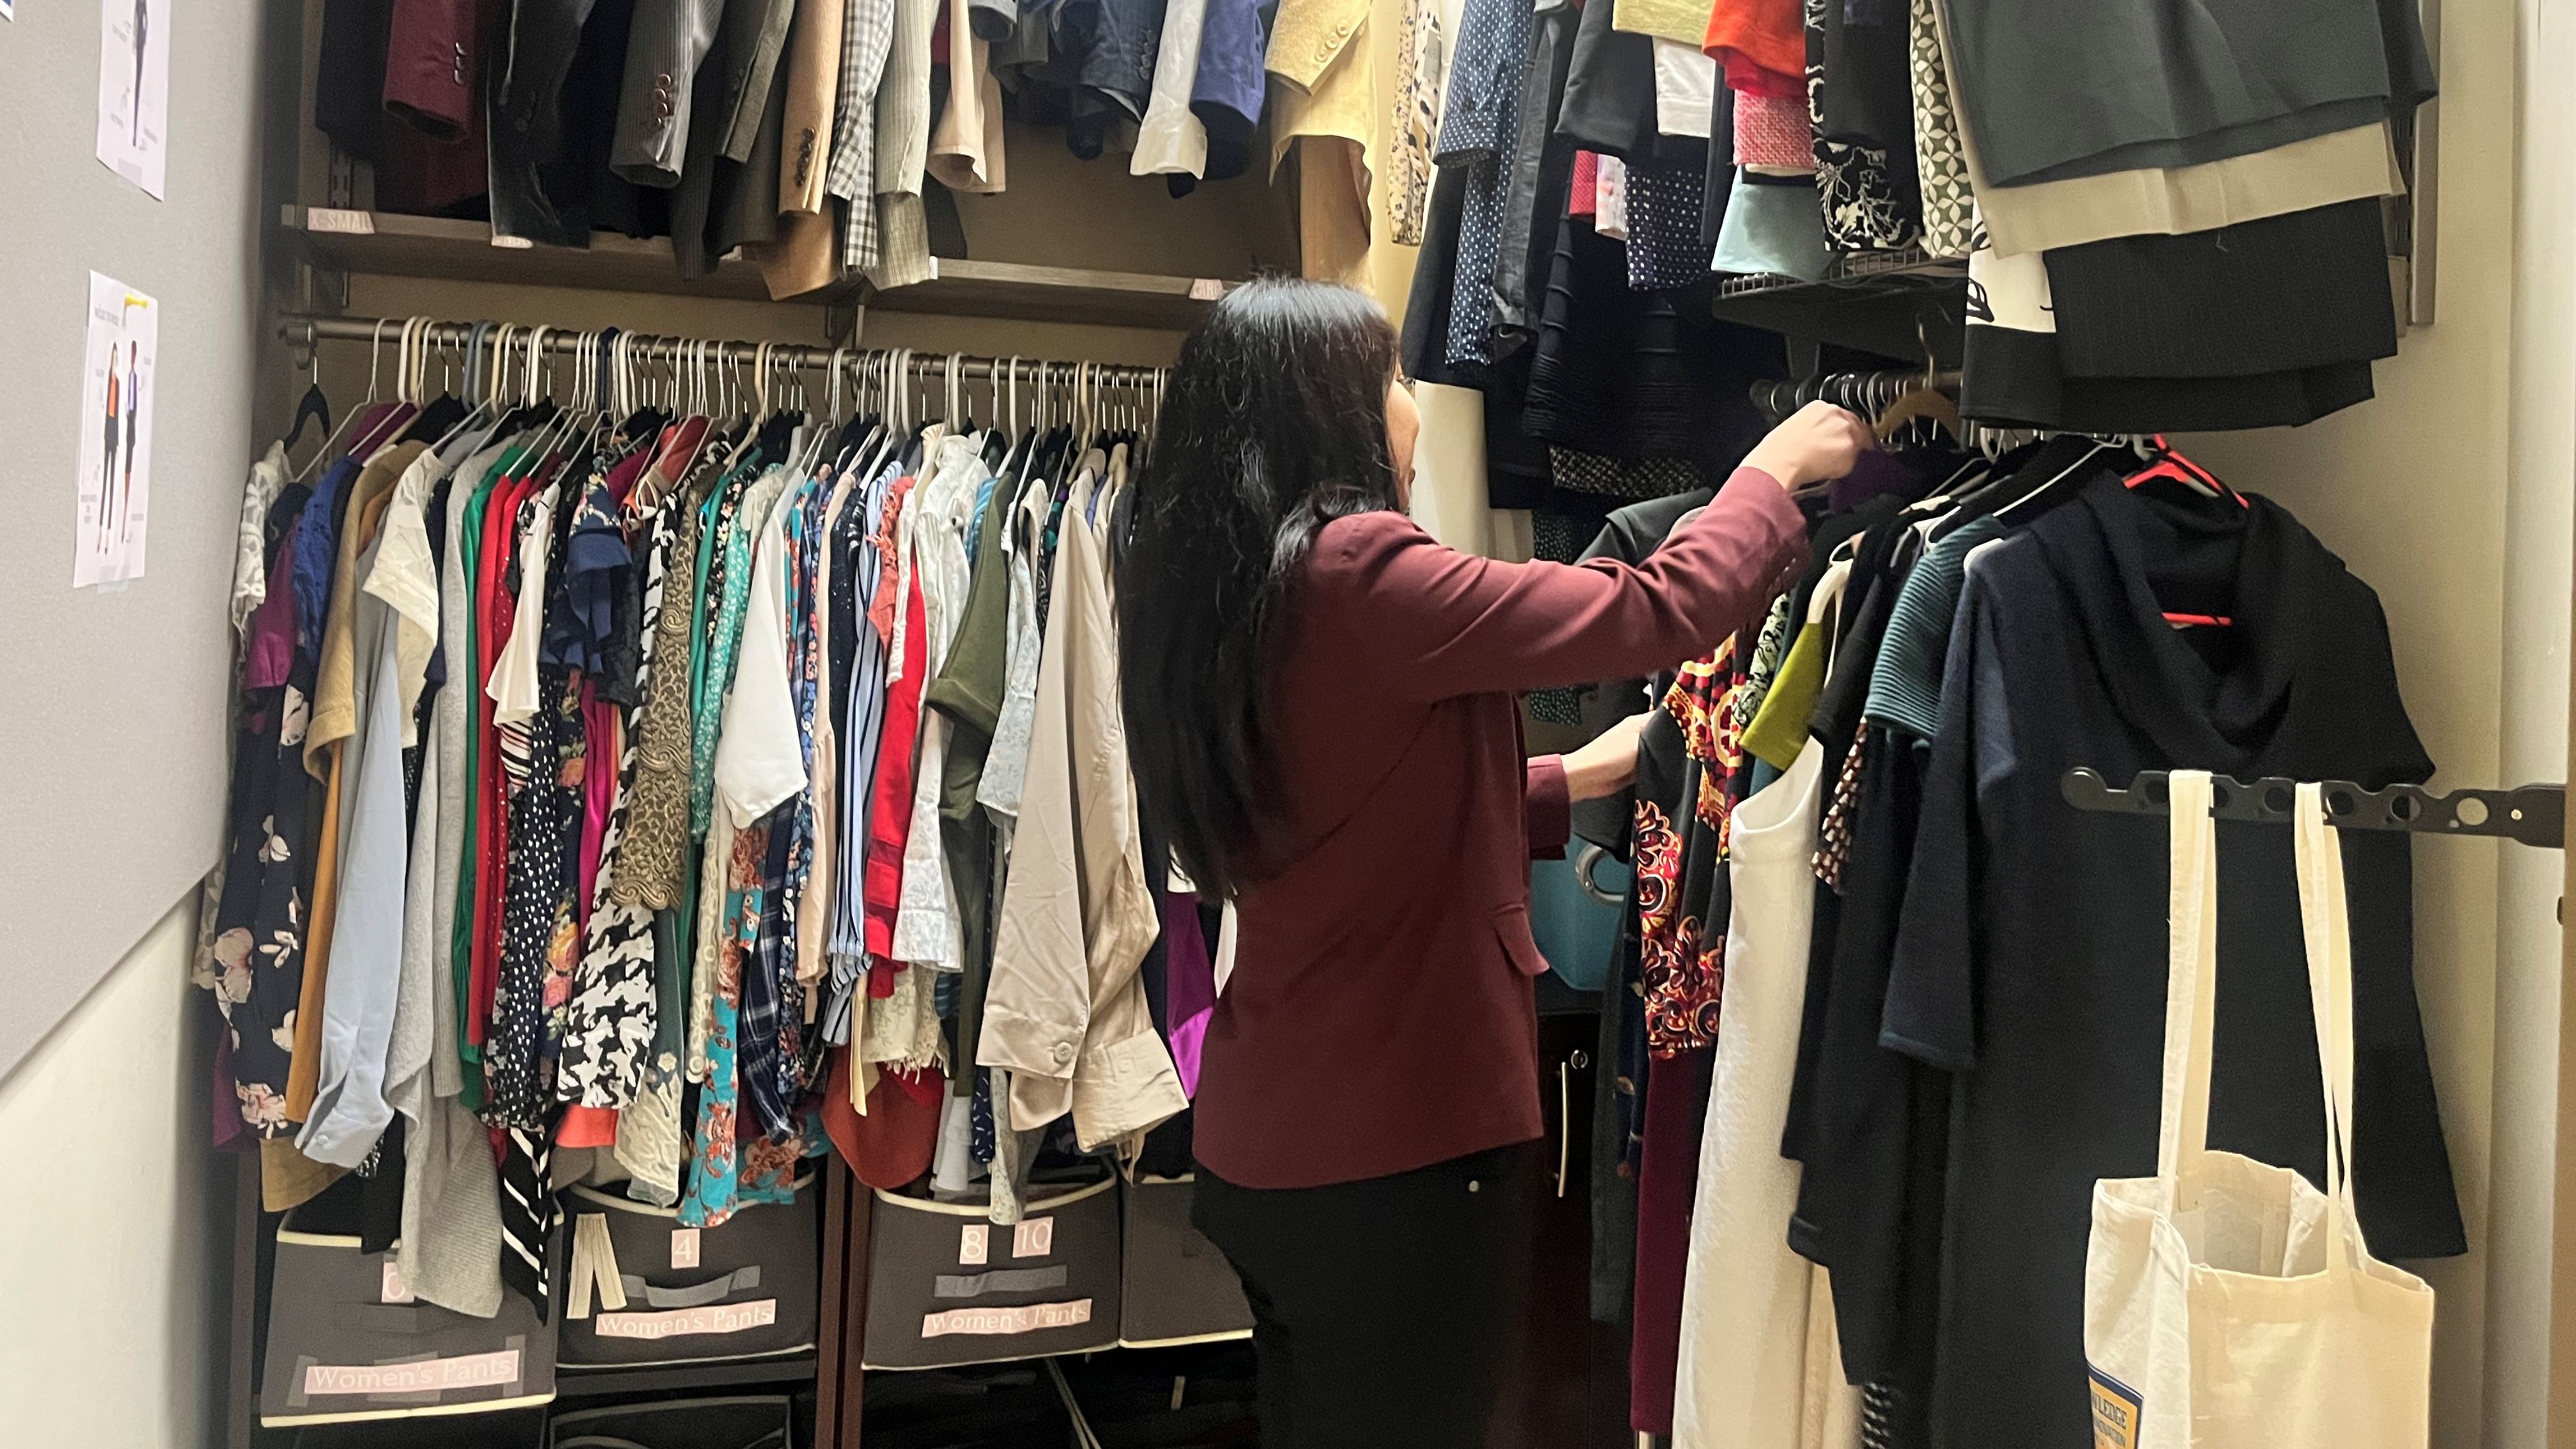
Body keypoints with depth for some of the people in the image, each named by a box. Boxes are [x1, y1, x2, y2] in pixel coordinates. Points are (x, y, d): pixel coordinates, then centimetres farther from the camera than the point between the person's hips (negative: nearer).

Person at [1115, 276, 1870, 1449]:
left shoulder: (1220, 586, 6)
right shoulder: (1356, 573, -21)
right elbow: (1660, 612, -16)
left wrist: (1572, 779, 19)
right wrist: (1775, 469, 1)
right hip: (1396, 1147, -9)